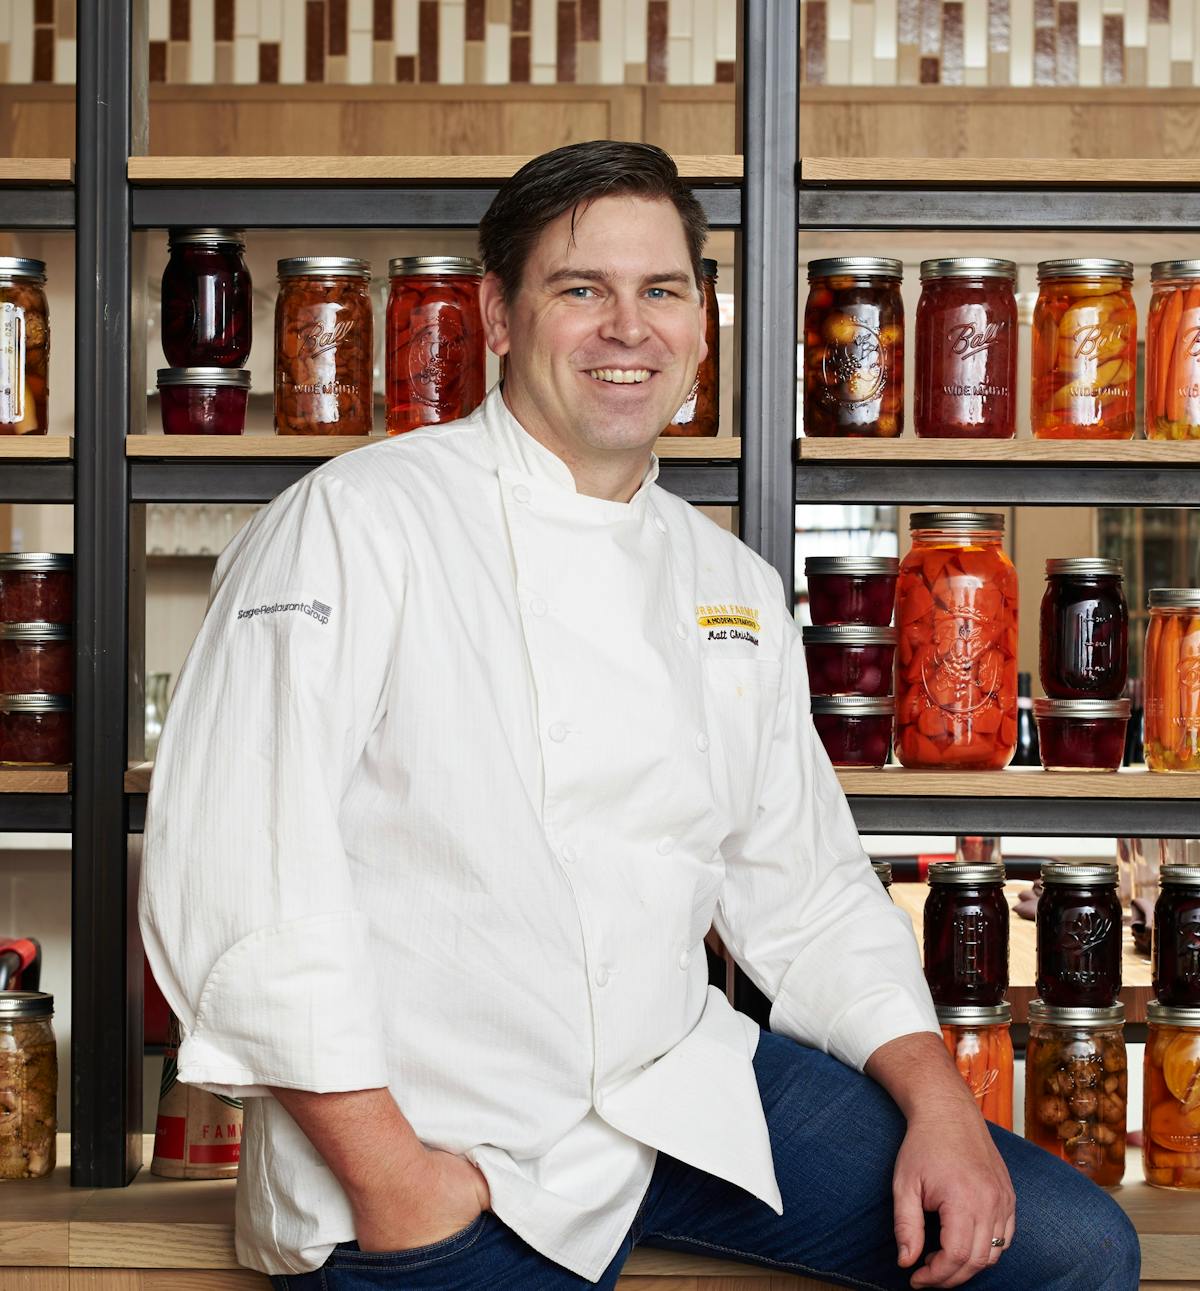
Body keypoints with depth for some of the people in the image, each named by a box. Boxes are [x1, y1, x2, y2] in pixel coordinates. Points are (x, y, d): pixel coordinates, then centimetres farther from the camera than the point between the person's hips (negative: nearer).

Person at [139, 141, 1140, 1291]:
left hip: (681, 1089, 6)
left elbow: (805, 892, 16)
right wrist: (386, 1177, -19)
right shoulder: (354, 525, -10)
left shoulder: (733, 590, 12)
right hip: (436, 1143, -5)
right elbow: (232, 881, -17)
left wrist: (938, 1100, 0)